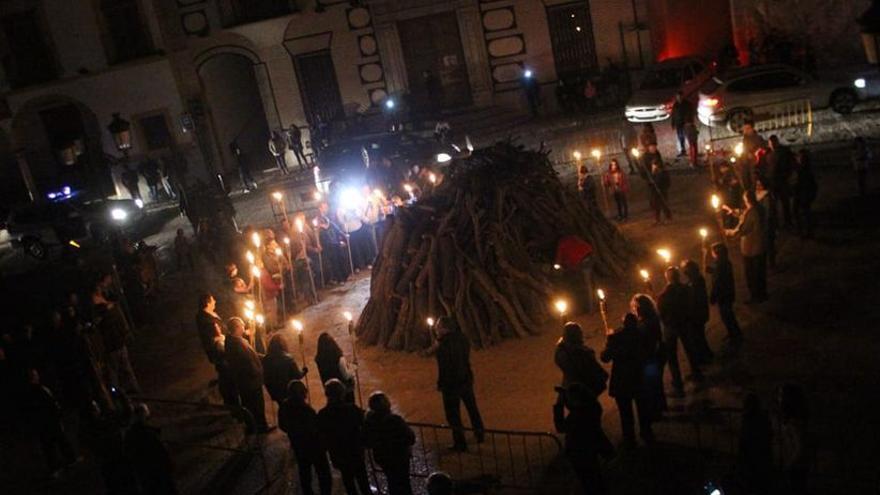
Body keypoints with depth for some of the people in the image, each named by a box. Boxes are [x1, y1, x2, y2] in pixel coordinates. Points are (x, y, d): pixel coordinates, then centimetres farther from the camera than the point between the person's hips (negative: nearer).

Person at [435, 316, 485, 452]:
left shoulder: (443, 345, -26)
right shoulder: (462, 339, -4)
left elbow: (444, 368, -22)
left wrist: (440, 384, -7)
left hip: (451, 384, -7)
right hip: (466, 380, 7)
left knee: (453, 415, 8)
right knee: (472, 408, 24)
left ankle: (460, 443, 16)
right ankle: (479, 435, 39)